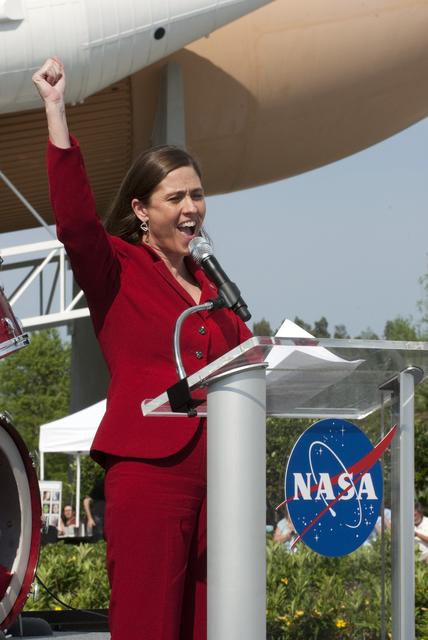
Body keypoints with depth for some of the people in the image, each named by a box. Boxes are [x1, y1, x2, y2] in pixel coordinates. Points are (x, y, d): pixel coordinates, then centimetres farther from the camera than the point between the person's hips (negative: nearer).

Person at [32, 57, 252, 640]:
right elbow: (75, 221, -16)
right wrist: (56, 112, -20)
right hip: (149, 466, -6)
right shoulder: (117, 269, 3)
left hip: (215, 470, 6)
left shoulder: (208, 285, 22)